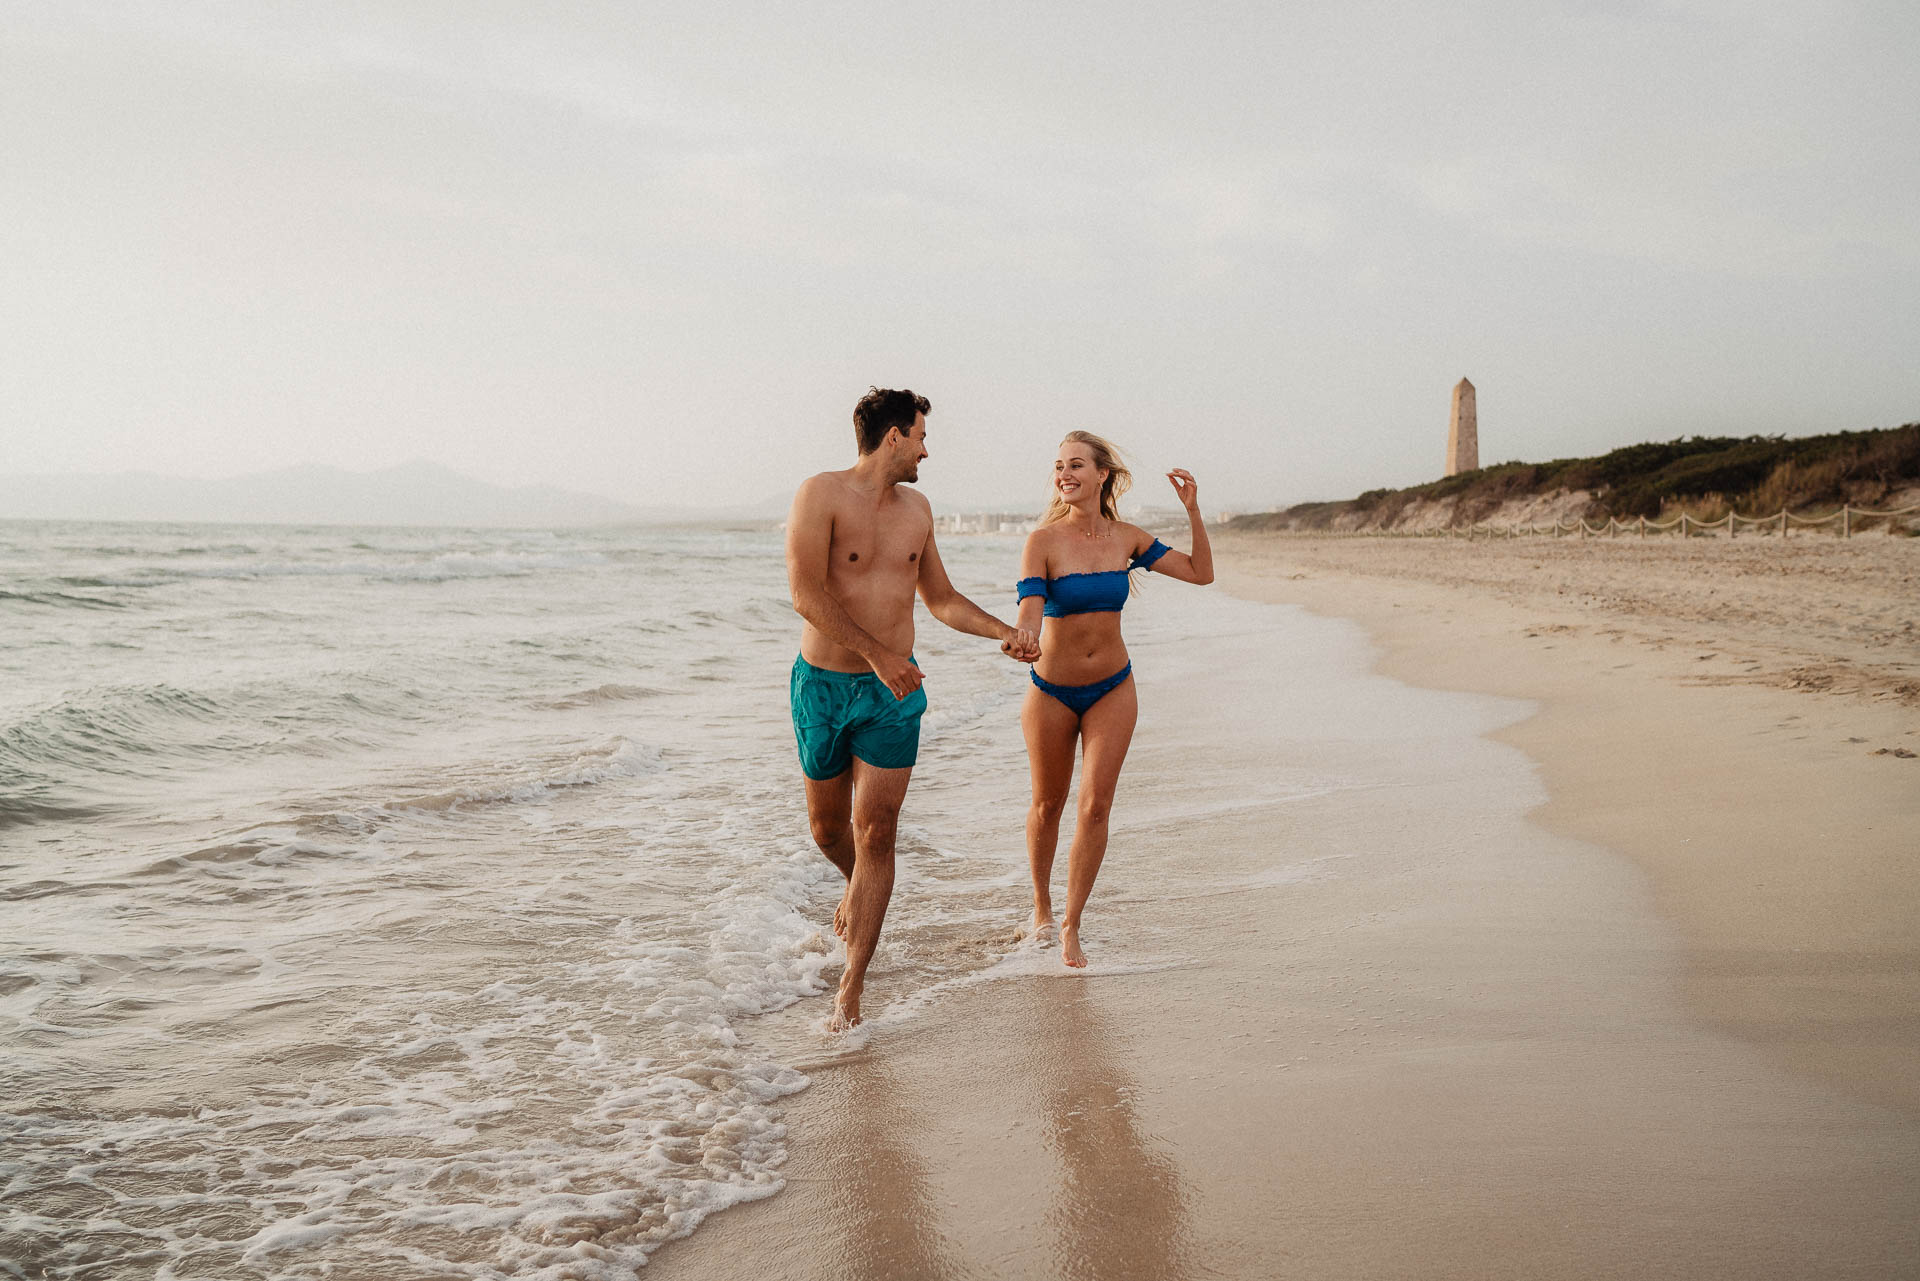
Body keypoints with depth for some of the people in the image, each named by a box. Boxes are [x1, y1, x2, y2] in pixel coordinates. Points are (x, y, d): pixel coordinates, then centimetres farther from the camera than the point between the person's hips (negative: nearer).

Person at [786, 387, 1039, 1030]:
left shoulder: (916, 509, 9)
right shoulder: (821, 495, -11)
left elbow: (941, 599, 20)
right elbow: (807, 594, -21)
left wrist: (1006, 632, 10)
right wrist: (877, 655, -23)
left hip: (894, 692, 3)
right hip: (823, 686, -3)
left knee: (875, 835, -5)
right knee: (827, 828, 13)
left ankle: (851, 988, 0)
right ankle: (857, 886, 49)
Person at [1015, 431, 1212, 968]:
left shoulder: (1126, 538, -2)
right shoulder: (1044, 540, -14)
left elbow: (1200, 573, 5)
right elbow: (1029, 611, -26)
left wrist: (1193, 509, -4)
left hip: (1112, 690, 2)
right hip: (1052, 692, -2)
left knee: (1095, 806, -6)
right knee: (1047, 807, 12)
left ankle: (1071, 926, 5)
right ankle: (1041, 905, 36)